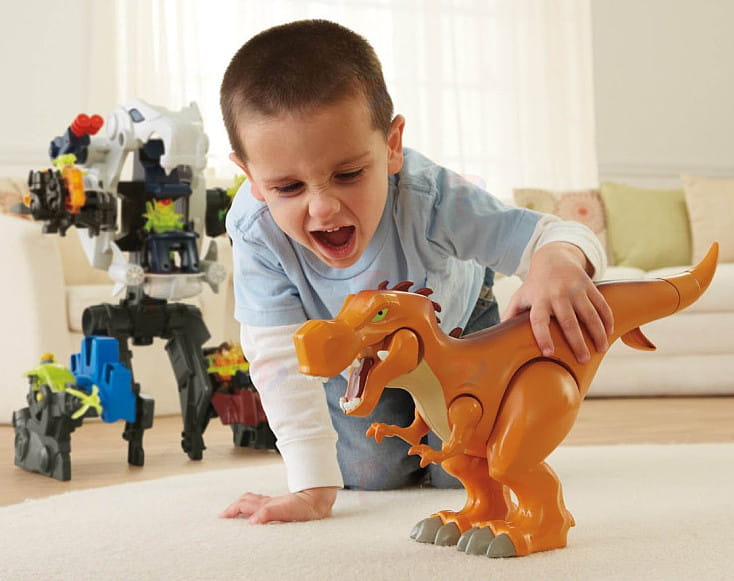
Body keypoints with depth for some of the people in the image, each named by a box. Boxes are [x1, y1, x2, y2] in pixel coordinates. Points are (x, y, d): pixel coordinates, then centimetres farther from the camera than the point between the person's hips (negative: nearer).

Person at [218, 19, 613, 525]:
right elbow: (282, 362, -36)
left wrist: (557, 260, -68)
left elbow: (558, 235, -41)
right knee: (372, 474, -5)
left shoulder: (430, 199, -43)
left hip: (455, 326, -1)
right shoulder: (256, 231, -39)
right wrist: (314, 489, -41)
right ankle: (399, 423, 31)